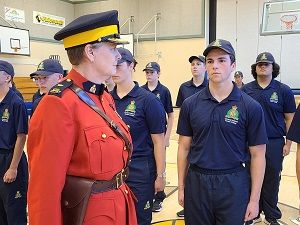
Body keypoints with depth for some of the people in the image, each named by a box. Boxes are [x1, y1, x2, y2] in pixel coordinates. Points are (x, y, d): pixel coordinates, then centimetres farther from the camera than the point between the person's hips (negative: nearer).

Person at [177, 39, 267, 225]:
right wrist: (181, 187, 5)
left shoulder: (251, 107, -6)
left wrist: (254, 199, -3)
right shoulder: (190, 104, 0)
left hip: (234, 184, -2)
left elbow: (257, 155, -3)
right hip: (196, 182, 2)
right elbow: (184, 147, 5)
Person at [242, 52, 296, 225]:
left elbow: (290, 118, 0)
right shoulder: (246, 90, 1)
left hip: (275, 144, -1)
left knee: (271, 181, 9)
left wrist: (288, 143, -2)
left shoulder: (283, 90, -3)